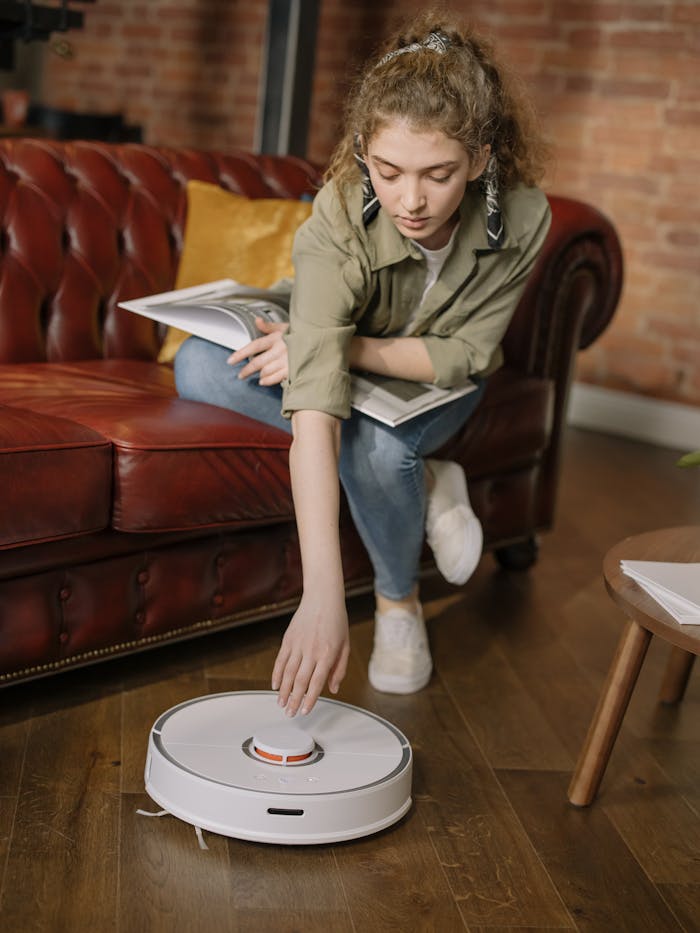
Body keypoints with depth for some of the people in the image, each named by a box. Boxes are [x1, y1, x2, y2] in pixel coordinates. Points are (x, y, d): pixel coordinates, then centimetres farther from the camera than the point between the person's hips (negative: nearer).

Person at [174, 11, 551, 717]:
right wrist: (322, 596, -55)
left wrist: (348, 348, -33)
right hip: (354, 384, 1)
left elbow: (464, 354, -17)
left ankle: (399, 600, -4)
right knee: (198, 368, -26)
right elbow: (314, 406, -46)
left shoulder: (520, 219, -28)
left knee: (377, 441, -36)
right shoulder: (339, 218, -35)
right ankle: (425, 482, -15)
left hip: (432, 386, -1)